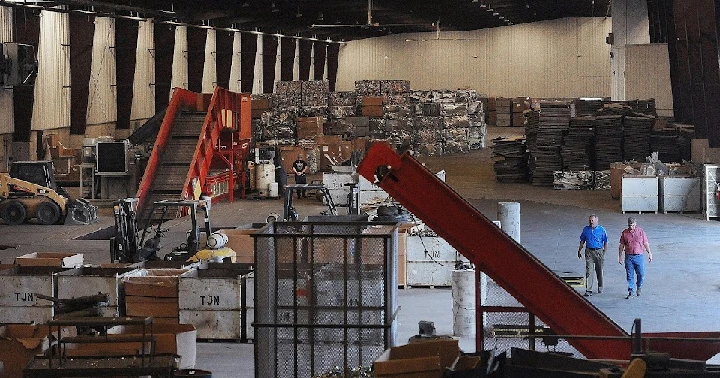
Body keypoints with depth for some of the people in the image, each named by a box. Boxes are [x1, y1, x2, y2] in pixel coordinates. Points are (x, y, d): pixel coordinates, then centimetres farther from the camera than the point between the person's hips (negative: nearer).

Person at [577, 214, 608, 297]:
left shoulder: (601, 230, -4)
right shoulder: (586, 229, 4)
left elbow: (605, 242, 1)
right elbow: (582, 241, 14)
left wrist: (604, 252, -3)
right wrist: (579, 251, 13)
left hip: (599, 251, -1)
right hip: (589, 252, 1)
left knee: (599, 270, 12)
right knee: (589, 271, -8)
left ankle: (600, 287, 32)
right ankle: (588, 290, -11)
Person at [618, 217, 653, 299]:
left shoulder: (641, 231, 2)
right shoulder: (625, 233, 4)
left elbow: (646, 243, 6)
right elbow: (622, 245, 9)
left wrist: (649, 253, 2)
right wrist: (620, 256, 7)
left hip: (639, 256, -1)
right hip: (629, 257, 1)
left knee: (641, 274, -1)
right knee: (630, 275, 1)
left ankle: (639, 288, 24)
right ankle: (630, 292, 6)